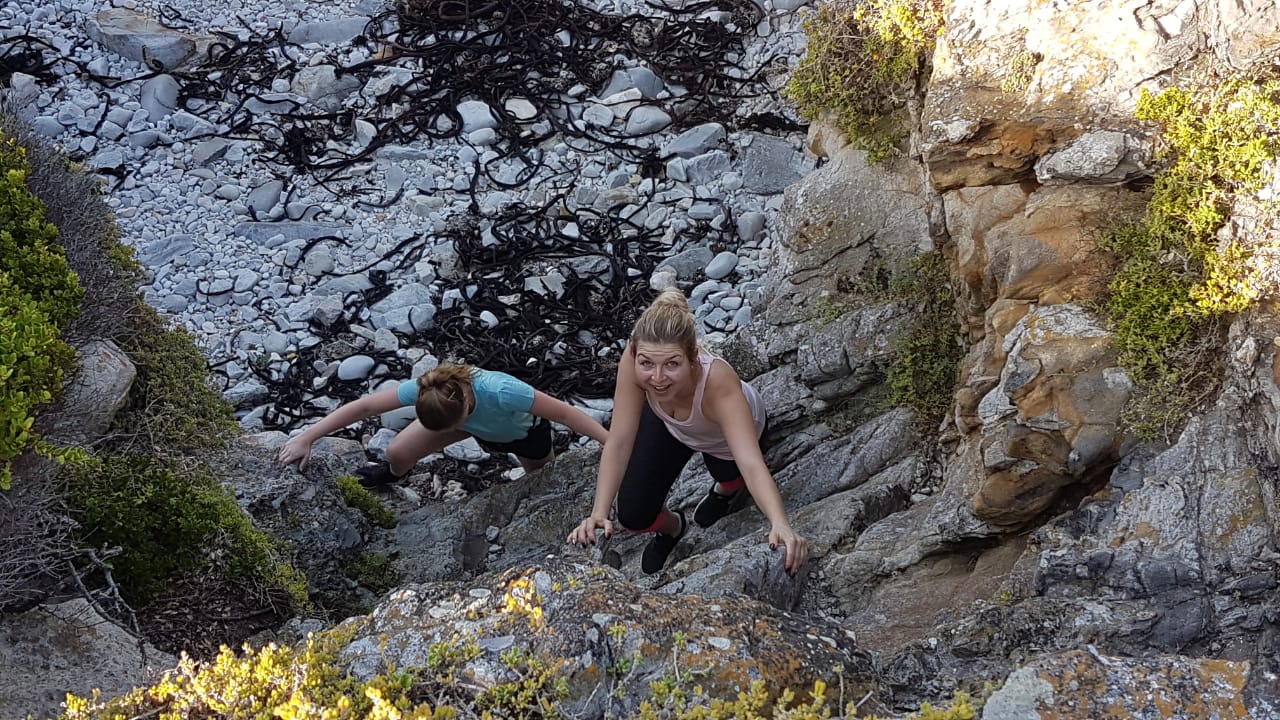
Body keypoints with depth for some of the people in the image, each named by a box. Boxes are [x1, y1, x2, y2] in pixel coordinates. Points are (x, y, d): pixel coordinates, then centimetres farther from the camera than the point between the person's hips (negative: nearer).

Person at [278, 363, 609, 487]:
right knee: (398, 454, -6)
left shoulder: (501, 393, -49)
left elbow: (564, 413, -42)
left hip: (524, 431, -2)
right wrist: (306, 439, -31)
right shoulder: (425, 391, -39)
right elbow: (363, 406, -31)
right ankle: (392, 475, 32)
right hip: (478, 424, 3)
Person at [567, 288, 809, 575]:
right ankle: (671, 526, 38)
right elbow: (619, 443, -35)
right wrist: (598, 513, -47)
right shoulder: (633, 362, -41)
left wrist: (780, 525, -72)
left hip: (734, 423, -2)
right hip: (669, 423, 2)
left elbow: (752, 464, -56)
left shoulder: (718, 382, -48)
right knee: (633, 517, 0)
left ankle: (728, 489, 38)